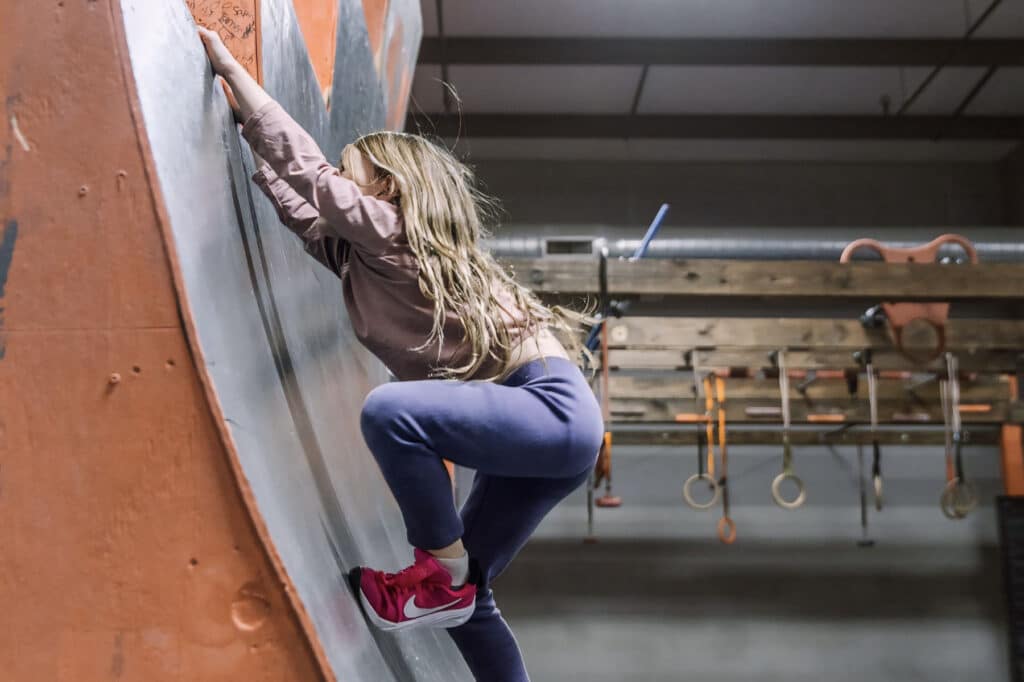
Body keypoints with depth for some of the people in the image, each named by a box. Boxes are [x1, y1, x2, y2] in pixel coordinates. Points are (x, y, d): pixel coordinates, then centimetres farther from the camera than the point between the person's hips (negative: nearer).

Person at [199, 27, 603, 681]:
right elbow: (300, 202, 25)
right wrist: (242, 124, 28)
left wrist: (231, 68, 1)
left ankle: (444, 572, -10)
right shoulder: (365, 253, 16)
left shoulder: (390, 232, -8)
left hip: (554, 407, -10)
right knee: (463, 595, 12)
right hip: (541, 428, 10)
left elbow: (305, 166, -8)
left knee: (390, 410, -28)